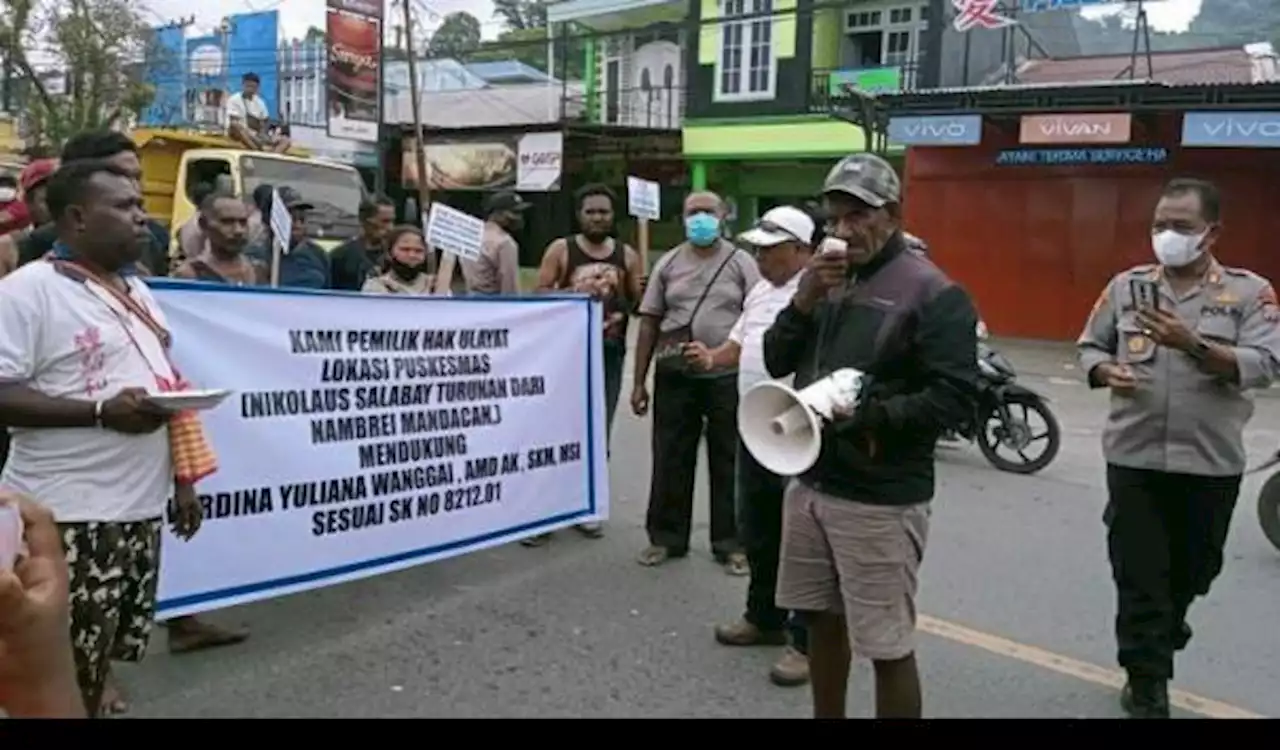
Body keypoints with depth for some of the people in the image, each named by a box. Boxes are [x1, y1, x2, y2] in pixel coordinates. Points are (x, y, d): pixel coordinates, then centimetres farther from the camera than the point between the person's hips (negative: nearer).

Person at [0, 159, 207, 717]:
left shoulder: (136, 288, 14)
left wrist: (183, 478, 15)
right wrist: (102, 412, -25)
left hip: (140, 504, 7)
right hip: (70, 512, -7)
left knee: (102, 654, 16)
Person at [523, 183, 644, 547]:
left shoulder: (627, 255, 8)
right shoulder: (561, 249, 1)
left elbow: (638, 304, 11)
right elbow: (539, 295, -3)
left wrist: (639, 295, -11)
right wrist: (574, 291, -18)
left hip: (610, 353, 3)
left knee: (598, 434, 9)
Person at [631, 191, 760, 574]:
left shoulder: (741, 262, 2)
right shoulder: (668, 264, 8)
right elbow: (649, 323, 7)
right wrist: (639, 382, 4)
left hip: (728, 376, -2)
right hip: (674, 375, 2)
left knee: (728, 461, 6)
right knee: (670, 458, 8)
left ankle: (730, 543, 18)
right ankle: (666, 537, 22)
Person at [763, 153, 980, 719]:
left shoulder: (932, 293, -11)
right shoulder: (828, 278, 11)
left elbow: (957, 397, -17)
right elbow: (775, 362, 10)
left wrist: (871, 415, -26)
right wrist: (802, 303, -6)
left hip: (880, 499, -7)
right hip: (810, 484, 7)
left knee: (888, 646, 2)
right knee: (821, 621, 20)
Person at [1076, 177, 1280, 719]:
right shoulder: (1127, 284, 5)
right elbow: (1090, 346, 11)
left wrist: (1193, 344, -28)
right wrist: (1106, 372, -12)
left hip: (1211, 462, 0)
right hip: (1134, 457, 1)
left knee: (1193, 570, 19)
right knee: (1138, 576, 3)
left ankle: (1165, 630, 49)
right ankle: (1147, 684, 17)